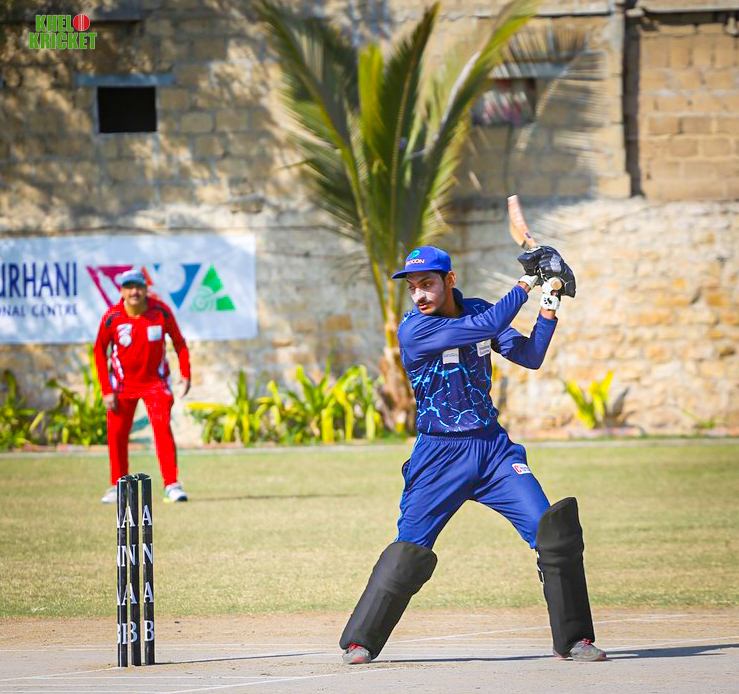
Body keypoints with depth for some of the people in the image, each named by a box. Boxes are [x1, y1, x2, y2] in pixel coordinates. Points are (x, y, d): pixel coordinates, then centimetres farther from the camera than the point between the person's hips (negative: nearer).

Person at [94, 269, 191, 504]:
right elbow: (100, 352, -4)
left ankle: (171, 485, -12)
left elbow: (178, 341, 0)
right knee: (116, 434, 0)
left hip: (155, 381, -1)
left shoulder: (161, 312, -13)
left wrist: (185, 374, -8)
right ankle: (117, 486, 16)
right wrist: (106, 391, -9)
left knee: (163, 428, -15)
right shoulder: (111, 318, -14)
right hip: (123, 383, 1)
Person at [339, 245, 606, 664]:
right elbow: (487, 326, -23)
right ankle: (360, 641, 8)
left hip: (493, 445, 4)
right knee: (409, 551, -7)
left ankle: (573, 638, 1)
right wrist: (527, 283, -15)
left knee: (555, 532, -8)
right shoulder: (413, 330, -15)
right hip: (440, 454, -4)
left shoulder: (477, 310, 3)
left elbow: (530, 357, 6)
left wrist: (550, 308, -5)